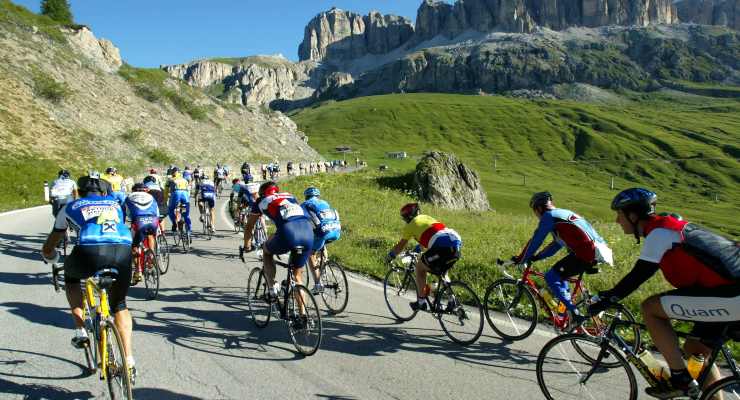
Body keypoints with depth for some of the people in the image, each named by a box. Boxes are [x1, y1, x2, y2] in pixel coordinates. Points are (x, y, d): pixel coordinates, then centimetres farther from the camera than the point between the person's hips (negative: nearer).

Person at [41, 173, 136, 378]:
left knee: (71, 277, 35)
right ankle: (129, 360, 18)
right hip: (122, 251, 2)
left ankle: (80, 331, 25)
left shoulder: (71, 207, 29)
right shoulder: (115, 204, 33)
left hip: (90, 251, -2)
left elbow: (48, 248, 37)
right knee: (119, 304, 24)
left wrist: (52, 261, 59)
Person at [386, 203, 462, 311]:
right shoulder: (427, 218, 33)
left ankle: (421, 302, 17)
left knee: (420, 268, 16)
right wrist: (418, 248, 65)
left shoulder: (410, 225, 15)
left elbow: (400, 246, 24)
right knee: (443, 272, 29)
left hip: (441, 246, -7)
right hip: (457, 242, 7)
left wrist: (389, 257, 39)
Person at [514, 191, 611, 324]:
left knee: (551, 277, -1)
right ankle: (567, 312, 25)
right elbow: (556, 244, 30)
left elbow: (535, 242, -2)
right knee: (558, 272, 24)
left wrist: (520, 260, 8)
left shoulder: (548, 216, -1)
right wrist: (536, 257, 28)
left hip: (587, 254, -9)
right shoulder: (564, 213, 26)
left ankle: (575, 314, -3)